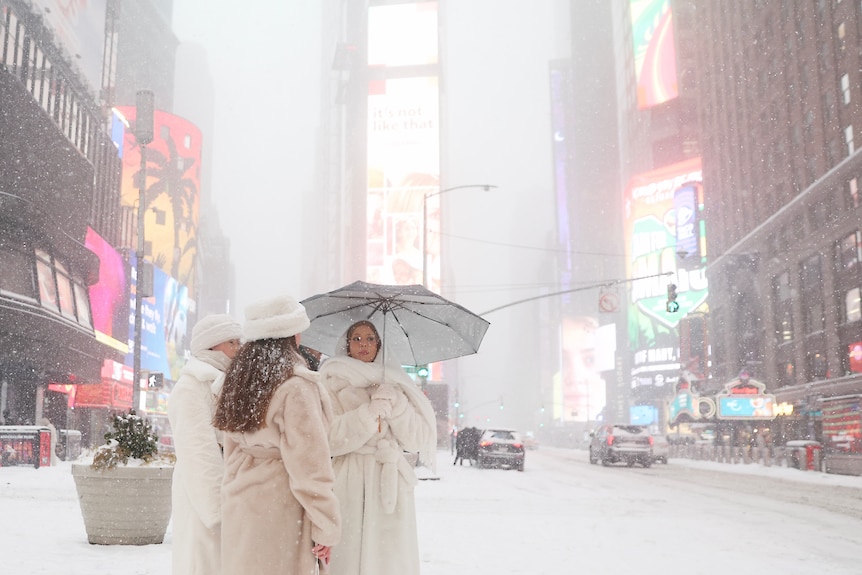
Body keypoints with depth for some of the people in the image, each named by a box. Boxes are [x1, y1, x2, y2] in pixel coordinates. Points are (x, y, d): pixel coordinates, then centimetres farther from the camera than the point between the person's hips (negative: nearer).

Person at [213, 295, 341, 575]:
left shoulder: (239, 378, 8)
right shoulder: (296, 386, -16)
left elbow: (231, 452, 13)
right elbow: (309, 463, -17)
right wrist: (327, 528, -13)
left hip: (240, 504, 8)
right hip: (278, 510, -8)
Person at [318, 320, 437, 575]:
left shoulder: (394, 383, 14)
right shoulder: (334, 383, 6)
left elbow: (419, 440, 5)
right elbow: (331, 439, -7)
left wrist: (395, 403, -6)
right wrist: (371, 411, -13)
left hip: (391, 486, 3)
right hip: (350, 488, -2)